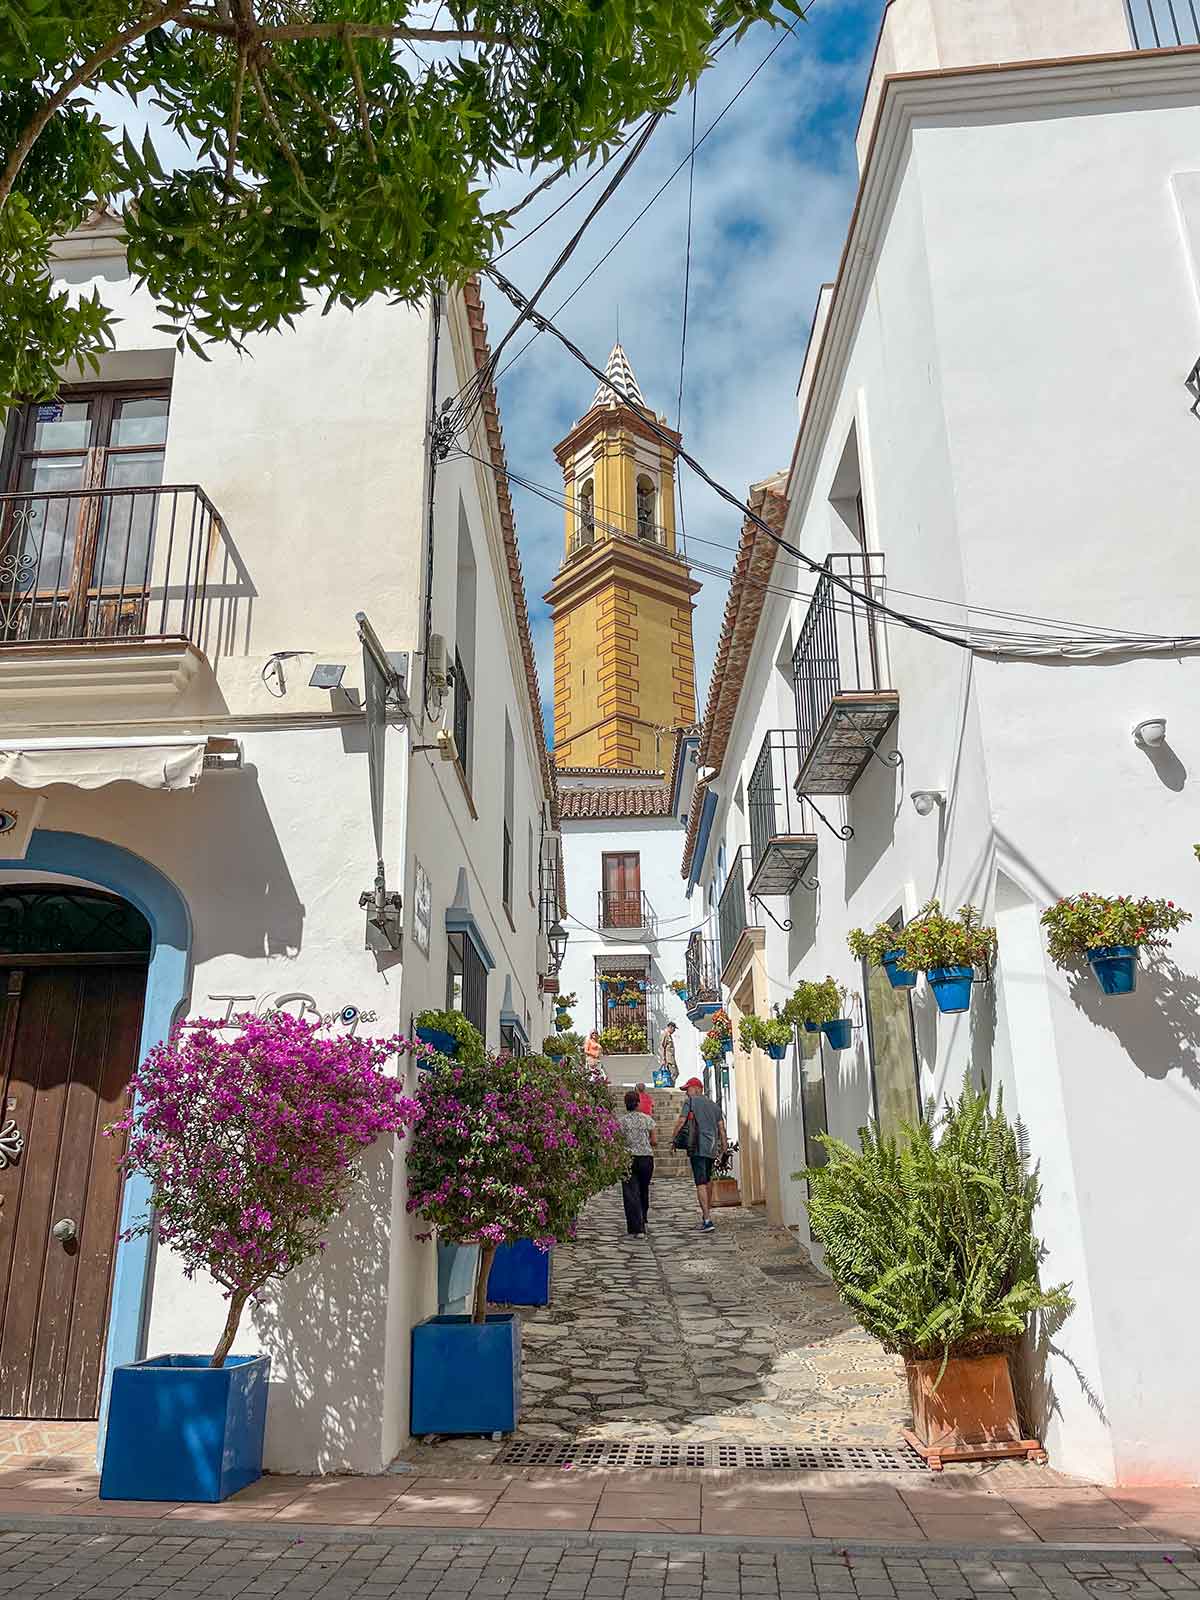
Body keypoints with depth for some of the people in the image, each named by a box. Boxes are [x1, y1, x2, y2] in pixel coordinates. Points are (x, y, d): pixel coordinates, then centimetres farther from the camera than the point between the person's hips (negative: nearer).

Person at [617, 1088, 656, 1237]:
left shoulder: (620, 1120, -4)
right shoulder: (647, 1119, 2)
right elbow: (655, 1141, 3)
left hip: (628, 1158, -2)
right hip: (647, 1158, 2)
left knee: (631, 1194, -1)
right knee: (643, 1191, 20)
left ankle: (637, 1229, -9)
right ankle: (642, 1222, 34)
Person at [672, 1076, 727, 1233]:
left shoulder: (690, 1101, -1)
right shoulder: (714, 1104, 17)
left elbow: (681, 1121, -8)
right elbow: (721, 1127, 15)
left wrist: (673, 1137, 3)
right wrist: (724, 1145, 20)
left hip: (698, 1147, -7)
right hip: (712, 1148, 7)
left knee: (701, 1183, -9)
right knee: (708, 1179, 23)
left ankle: (707, 1220, -17)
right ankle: (707, 1212, 35)